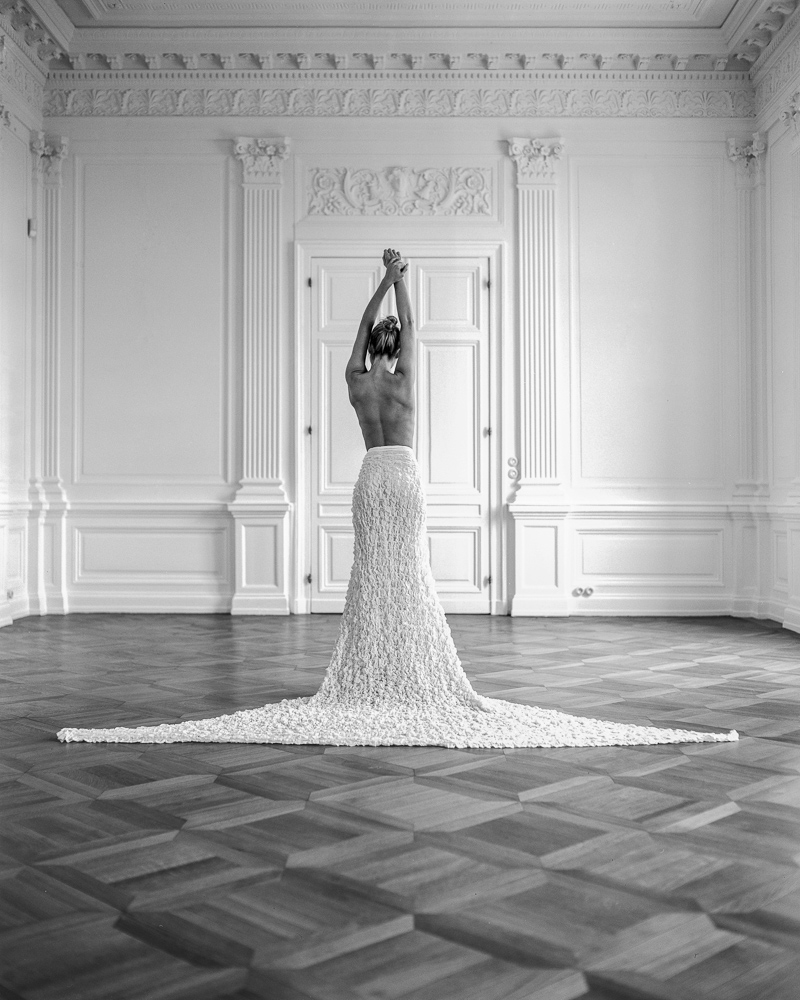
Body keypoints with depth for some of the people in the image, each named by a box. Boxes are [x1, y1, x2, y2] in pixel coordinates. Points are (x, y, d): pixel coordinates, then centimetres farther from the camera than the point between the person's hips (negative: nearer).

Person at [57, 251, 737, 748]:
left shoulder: (354, 379, 3)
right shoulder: (403, 375, -4)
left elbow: (365, 324, 16)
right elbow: (409, 322, 5)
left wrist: (385, 278, 22)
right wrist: (399, 276, 14)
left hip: (370, 478, 3)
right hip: (405, 477, -3)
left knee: (370, 576, 4)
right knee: (410, 577, -1)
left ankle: (370, 674, 0)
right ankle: (414, 675, -2)